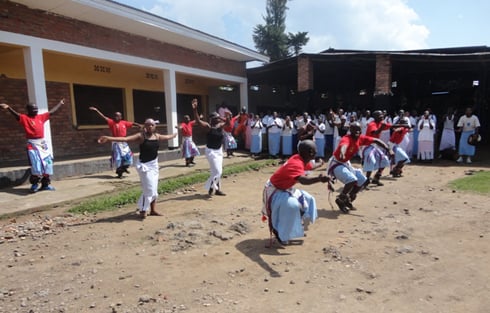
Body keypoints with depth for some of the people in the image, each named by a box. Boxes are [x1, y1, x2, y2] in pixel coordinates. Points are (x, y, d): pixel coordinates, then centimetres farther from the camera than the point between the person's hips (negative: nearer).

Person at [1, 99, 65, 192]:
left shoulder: (41, 117, 12)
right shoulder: (24, 118, -3)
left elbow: (51, 111, 23)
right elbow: (16, 114, -22)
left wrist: (60, 103, 33)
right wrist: (8, 108, -41)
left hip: (43, 143, 6)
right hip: (32, 144, -6)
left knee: (48, 163, 7)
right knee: (36, 164, -10)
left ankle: (46, 184, 18)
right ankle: (34, 184, 5)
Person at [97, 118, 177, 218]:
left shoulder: (157, 136, 6)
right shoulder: (141, 136, -13)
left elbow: (167, 137, 28)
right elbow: (125, 139, -24)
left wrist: (175, 134, 46)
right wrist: (109, 138, -36)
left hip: (154, 164, 7)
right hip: (145, 165, -6)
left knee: (154, 189, 11)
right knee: (149, 189, -9)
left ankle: (152, 210, 24)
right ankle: (142, 210, 7)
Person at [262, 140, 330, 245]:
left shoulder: (302, 159, -7)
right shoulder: (296, 163, -36)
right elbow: (303, 180, -57)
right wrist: (319, 179, -69)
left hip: (286, 188, 10)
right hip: (274, 190, -10)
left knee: (307, 199, 13)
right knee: (292, 206, -33)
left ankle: (298, 227, 24)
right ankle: (279, 232, -10)